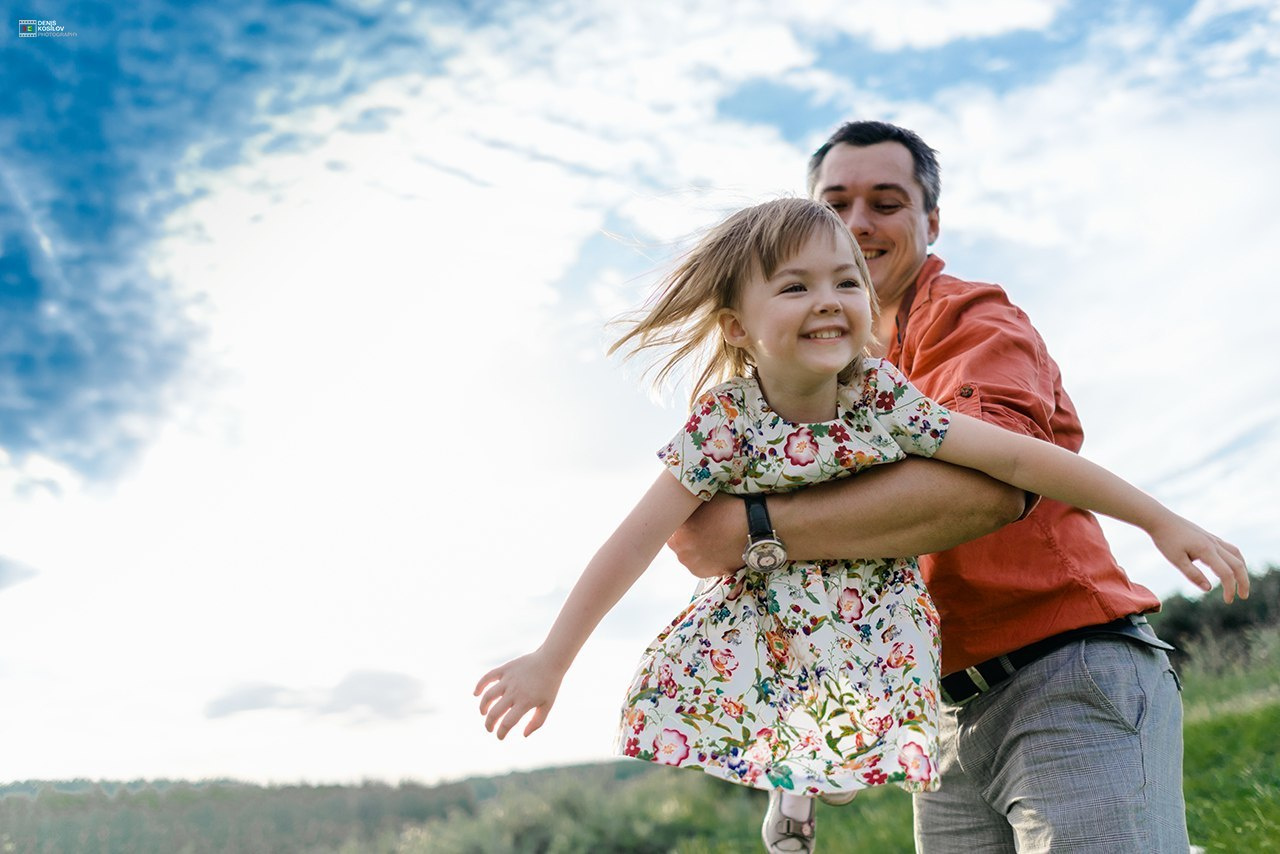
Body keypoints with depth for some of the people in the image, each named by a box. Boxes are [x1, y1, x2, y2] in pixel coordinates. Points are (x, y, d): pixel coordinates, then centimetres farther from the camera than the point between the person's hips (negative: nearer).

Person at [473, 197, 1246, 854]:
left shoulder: (887, 403, -16)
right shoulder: (726, 422, -19)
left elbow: (1021, 458, -14)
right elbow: (638, 540, -18)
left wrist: (1160, 520, -13)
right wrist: (549, 662, -17)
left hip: (871, 630, 1)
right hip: (762, 624, 0)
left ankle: (802, 789, 26)